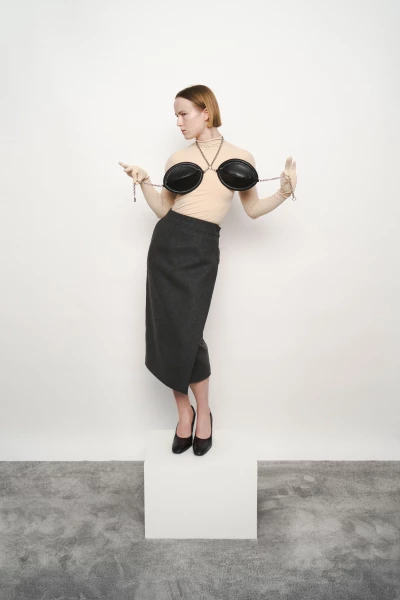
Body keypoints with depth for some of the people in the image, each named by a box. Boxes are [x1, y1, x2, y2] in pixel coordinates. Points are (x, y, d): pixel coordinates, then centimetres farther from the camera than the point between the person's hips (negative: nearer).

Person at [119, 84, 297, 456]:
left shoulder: (240, 157, 10)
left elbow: (253, 209, 12)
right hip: (167, 243, 3)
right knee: (166, 331, 1)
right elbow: (163, 210, 12)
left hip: (201, 249, -2)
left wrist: (284, 193, -2)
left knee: (187, 334, -7)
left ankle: (203, 411, 17)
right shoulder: (178, 159, 12)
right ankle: (184, 410, 20)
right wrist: (144, 183, -1)